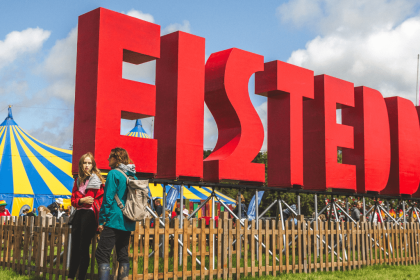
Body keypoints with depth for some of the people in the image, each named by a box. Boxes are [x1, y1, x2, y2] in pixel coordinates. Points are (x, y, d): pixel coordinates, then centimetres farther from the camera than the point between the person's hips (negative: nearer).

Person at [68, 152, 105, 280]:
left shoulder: (97, 180, -3)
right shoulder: (78, 181, 15)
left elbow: (99, 201, -8)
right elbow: (73, 200, 13)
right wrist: (82, 200, -8)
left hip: (90, 215, -6)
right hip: (79, 213, 6)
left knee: (83, 248, -4)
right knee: (75, 248, 9)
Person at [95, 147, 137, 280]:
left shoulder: (114, 174, -9)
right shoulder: (133, 176, 12)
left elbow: (108, 199, -13)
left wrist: (102, 220, -8)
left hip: (114, 221, -8)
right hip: (128, 223, 8)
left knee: (102, 255, -4)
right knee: (123, 255, 12)